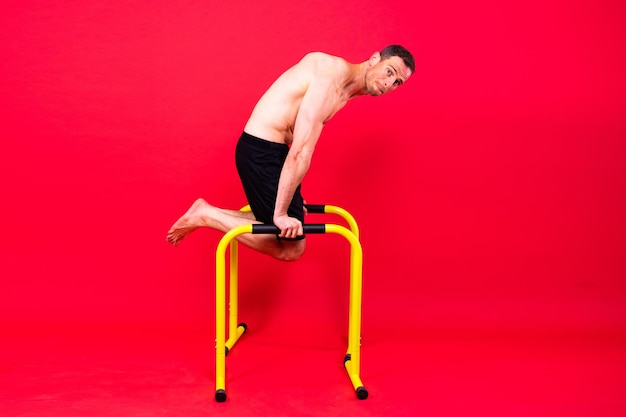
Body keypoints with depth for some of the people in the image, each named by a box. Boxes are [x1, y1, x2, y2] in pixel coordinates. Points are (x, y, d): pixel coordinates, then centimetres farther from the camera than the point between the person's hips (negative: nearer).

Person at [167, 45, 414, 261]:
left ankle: (207, 214, 21)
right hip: (261, 151, -10)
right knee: (291, 248, -4)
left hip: (271, 150, 10)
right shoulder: (335, 74, -19)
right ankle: (206, 216, 0)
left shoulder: (345, 92, 13)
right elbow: (301, 150, -24)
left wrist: (286, 205, 20)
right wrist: (281, 212, -24)